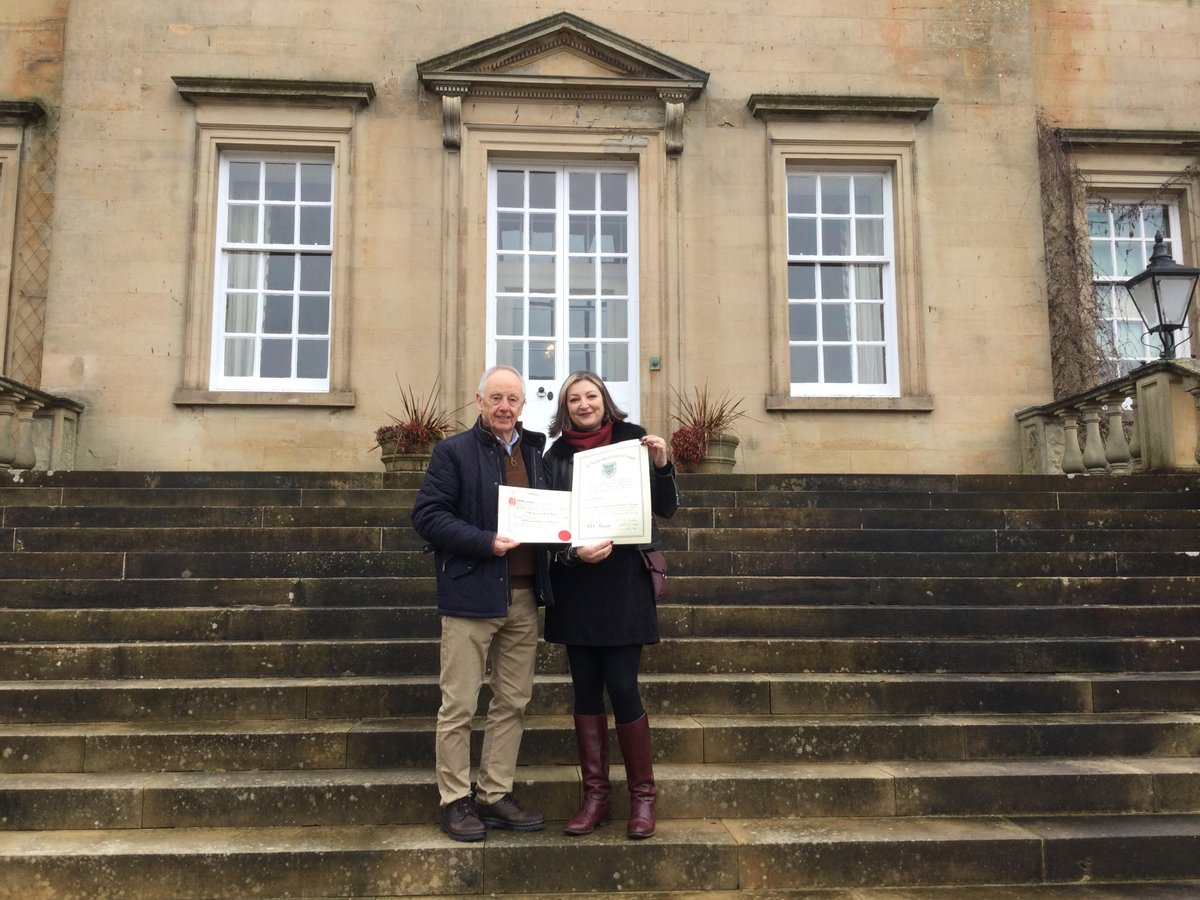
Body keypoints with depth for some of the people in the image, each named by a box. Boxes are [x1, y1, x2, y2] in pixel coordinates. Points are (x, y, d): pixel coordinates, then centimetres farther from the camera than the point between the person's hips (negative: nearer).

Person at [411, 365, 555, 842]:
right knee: (459, 706, 1)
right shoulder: (453, 452, -1)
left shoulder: (536, 453, 14)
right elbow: (427, 516, -9)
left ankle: (495, 795, 23)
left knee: (513, 703, 11)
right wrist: (486, 543, -18)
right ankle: (455, 800, 15)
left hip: (523, 596, 5)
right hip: (471, 595, -5)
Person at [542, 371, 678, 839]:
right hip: (575, 586, 3)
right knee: (586, 691, 8)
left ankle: (643, 796, 13)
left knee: (622, 689, -4)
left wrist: (661, 464, -14)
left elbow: (666, 509, 2)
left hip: (624, 583, -3)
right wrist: (573, 552, -14)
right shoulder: (556, 455, 7)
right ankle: (595, 796, 20)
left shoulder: (631, 439, 1)